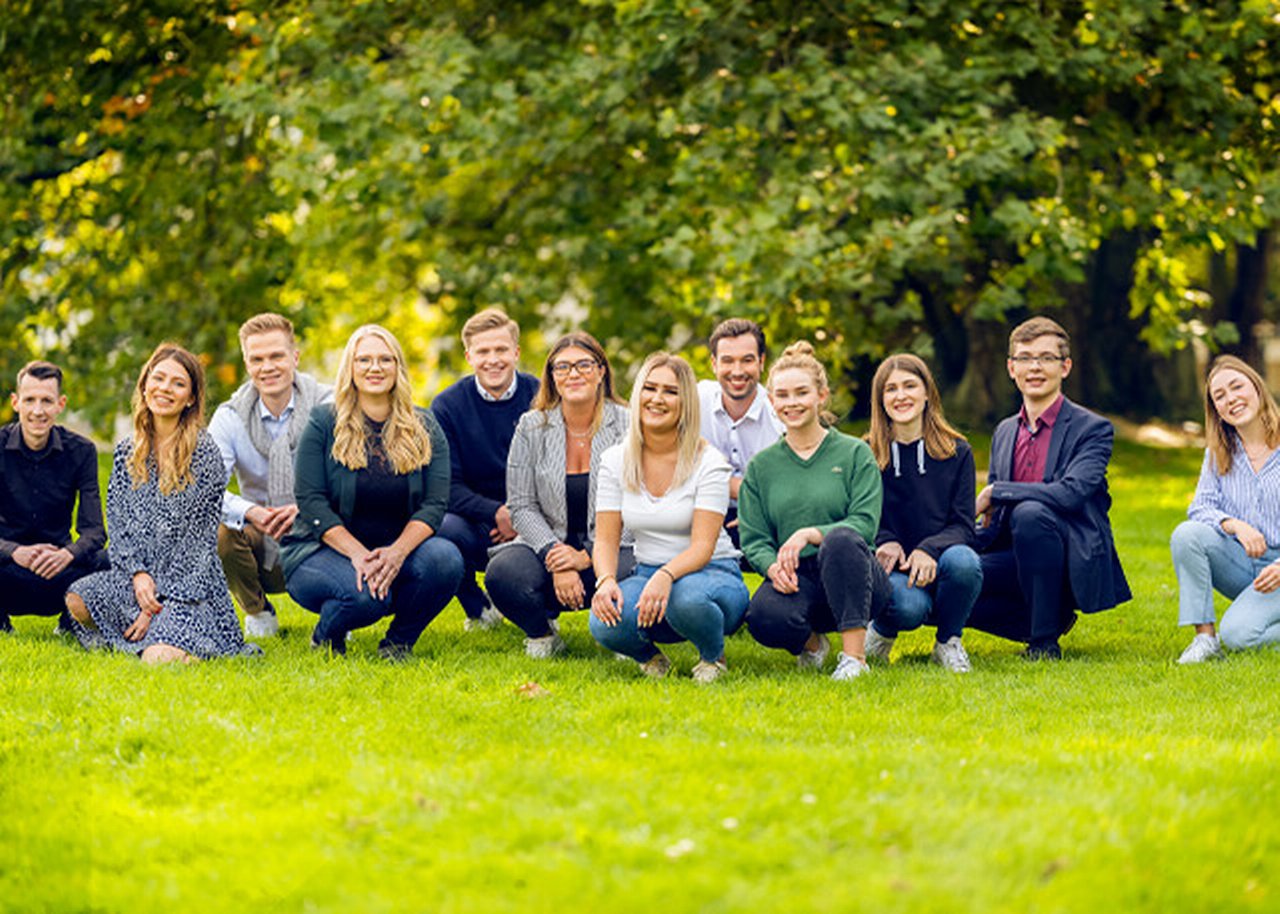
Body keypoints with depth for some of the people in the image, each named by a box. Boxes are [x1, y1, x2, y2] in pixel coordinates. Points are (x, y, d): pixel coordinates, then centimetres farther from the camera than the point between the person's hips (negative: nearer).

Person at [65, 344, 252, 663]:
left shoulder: (204, 452, -7)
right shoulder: (127, 451, 10)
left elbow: (198, 538, -10)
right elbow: (118, 524, 8)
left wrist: (160, 599, -13)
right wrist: (138, 574, -11)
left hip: (189, 584, -5)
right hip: (140, 575, 5)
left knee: (158, 658, -28)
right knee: (78, 600, -23)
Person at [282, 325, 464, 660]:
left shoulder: (424, 429, 5)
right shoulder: (324, 422, -3)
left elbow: (435, 504, -4)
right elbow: (310, 501, -9)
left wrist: (398, 551, -24)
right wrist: (358, 554, -23)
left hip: (396, 551, 3)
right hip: (323, 551, -3)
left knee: (446, 559, -28)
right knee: (364, 593, -35)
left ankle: (399, 642, -3)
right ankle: (326, 638, 1)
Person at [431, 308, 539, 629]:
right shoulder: (447, 406, -2)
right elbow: (447, 486, -7)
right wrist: (497, 513, -22)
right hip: (477, 525, 1)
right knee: (443, 529, -33)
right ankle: (480, 612, -1)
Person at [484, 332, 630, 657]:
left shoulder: (626, 427, -3)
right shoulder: (532, 427, 2)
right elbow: (522, 506, -1)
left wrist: (586, 557, -18)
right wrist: (555, 559, -17)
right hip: (549, 543, 2)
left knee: (631, 569, -37)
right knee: (502, 573, -30)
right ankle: (541, 634, 5)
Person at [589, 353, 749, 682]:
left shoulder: (708, 462, -10)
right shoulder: (616, 461, 2)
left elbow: (702, 546, -18)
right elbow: (606, 539, -1)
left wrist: (666, 577, -39)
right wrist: (606, 580, -24)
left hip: (712, 574, -2)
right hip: (648, 575, 3)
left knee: (687, 598, -40)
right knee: (604, 623, -32)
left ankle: (713, 656, -4)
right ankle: (648, 656, 6)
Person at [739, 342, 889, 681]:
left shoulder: (854, 453, 5)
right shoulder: (761, 466, 13)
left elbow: (866, 523, -7)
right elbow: (753, 539, 7)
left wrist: (809, 534, -23)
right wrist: (773, 566, -17)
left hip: (853, 580, -2)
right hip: (795, 581, 2)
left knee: (840, 539, -37)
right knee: (764, 616, -34)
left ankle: (854, 653, -29)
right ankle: (809, 641, 4)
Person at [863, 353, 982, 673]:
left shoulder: (957, 452, 5)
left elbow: (964, 526, -1)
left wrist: (930, 550, -22)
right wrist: (885, 542, -20)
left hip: (937, 566, 2)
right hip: (890, 569, -1)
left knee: (963, 561, -35)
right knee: (909, 605, -36)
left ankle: (948, 642, -5)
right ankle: (881, 630, 4)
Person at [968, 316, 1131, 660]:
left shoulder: (1092, 429, -4)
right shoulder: (1004, 432, 16)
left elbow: (1070, 493, -22)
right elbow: (993, 521, 18)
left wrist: (994, 493, -17)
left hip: (1074, 565, -6)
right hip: (1018, 560, 6)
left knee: (1029, 512, -36)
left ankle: (1045, 641, -23)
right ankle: (1044, 620, 2)